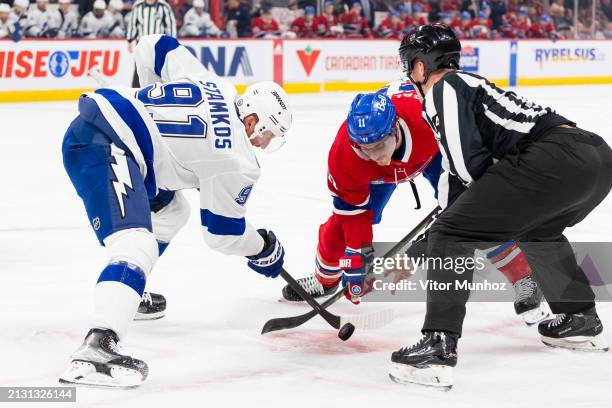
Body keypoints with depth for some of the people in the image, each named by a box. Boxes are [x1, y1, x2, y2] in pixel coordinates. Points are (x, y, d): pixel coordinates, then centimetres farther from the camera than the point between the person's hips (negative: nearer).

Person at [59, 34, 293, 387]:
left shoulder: (212, 84, 13)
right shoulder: (238, 163, -4)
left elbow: (153, 47, 21)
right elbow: (224, 232, 8)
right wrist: (265, 249, 26)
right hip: (103, 149, -10)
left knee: (170, 210, 27)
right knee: (137, 245, -25)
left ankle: (129, 293, 38)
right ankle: (96, 349, -44)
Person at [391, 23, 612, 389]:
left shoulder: (445, 88, 7)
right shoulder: (469, 85, 34)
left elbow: (471, 165, -5)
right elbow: (457, 176, 35)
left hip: (554, 158, -10)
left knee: (450, 234, -3)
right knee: (536, 231, 38)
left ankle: (438, 347, -11)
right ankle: (582, 321, 41)